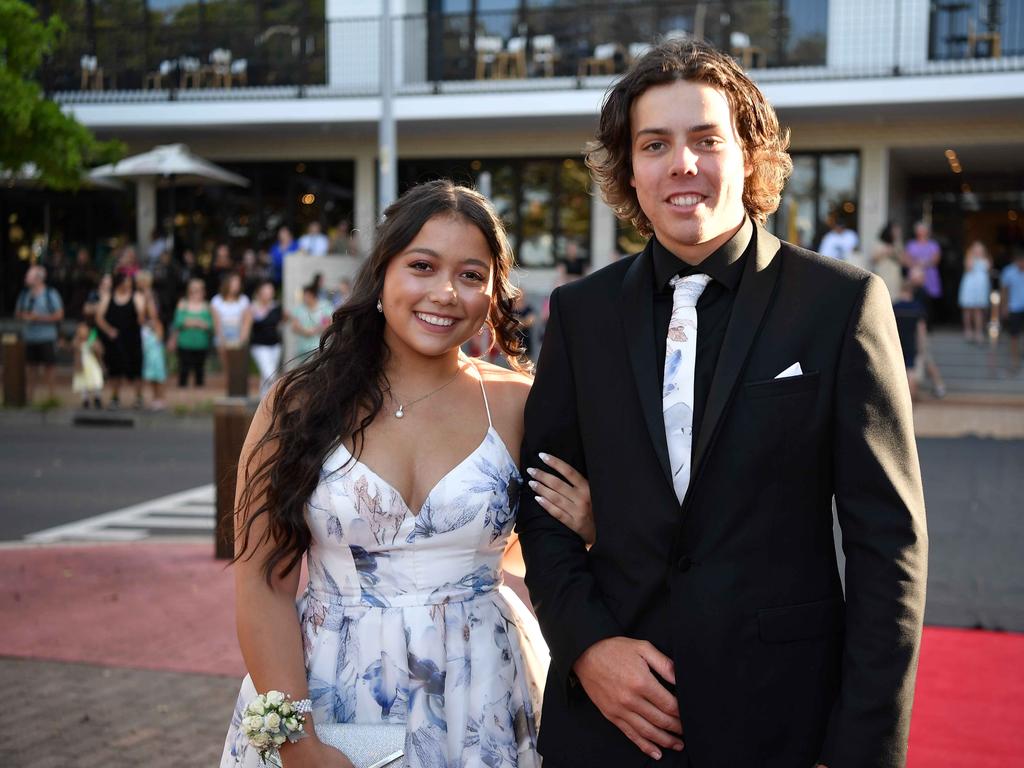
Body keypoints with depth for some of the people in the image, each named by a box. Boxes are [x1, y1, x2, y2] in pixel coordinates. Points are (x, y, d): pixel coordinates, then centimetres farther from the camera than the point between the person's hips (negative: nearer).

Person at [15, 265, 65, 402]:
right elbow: (18, 313, 16)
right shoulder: (25, 294, 9)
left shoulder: (51, 294, -4)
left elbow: (59, 315, -6)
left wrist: (39, 317, -15)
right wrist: (24, 316, -7)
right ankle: (29, 395, 13)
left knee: (48, 367, 1)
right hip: (29, 337, 4)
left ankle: (51, 395, 10)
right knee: (31, 367, 7)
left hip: (47, 336, -4)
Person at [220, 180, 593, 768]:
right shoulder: (299, 405, -6)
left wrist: (587, 531, -15)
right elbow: (264, 584, -7)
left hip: (481, 706, 1)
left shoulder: (518, 405, -3)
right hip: (330, 695, -1)